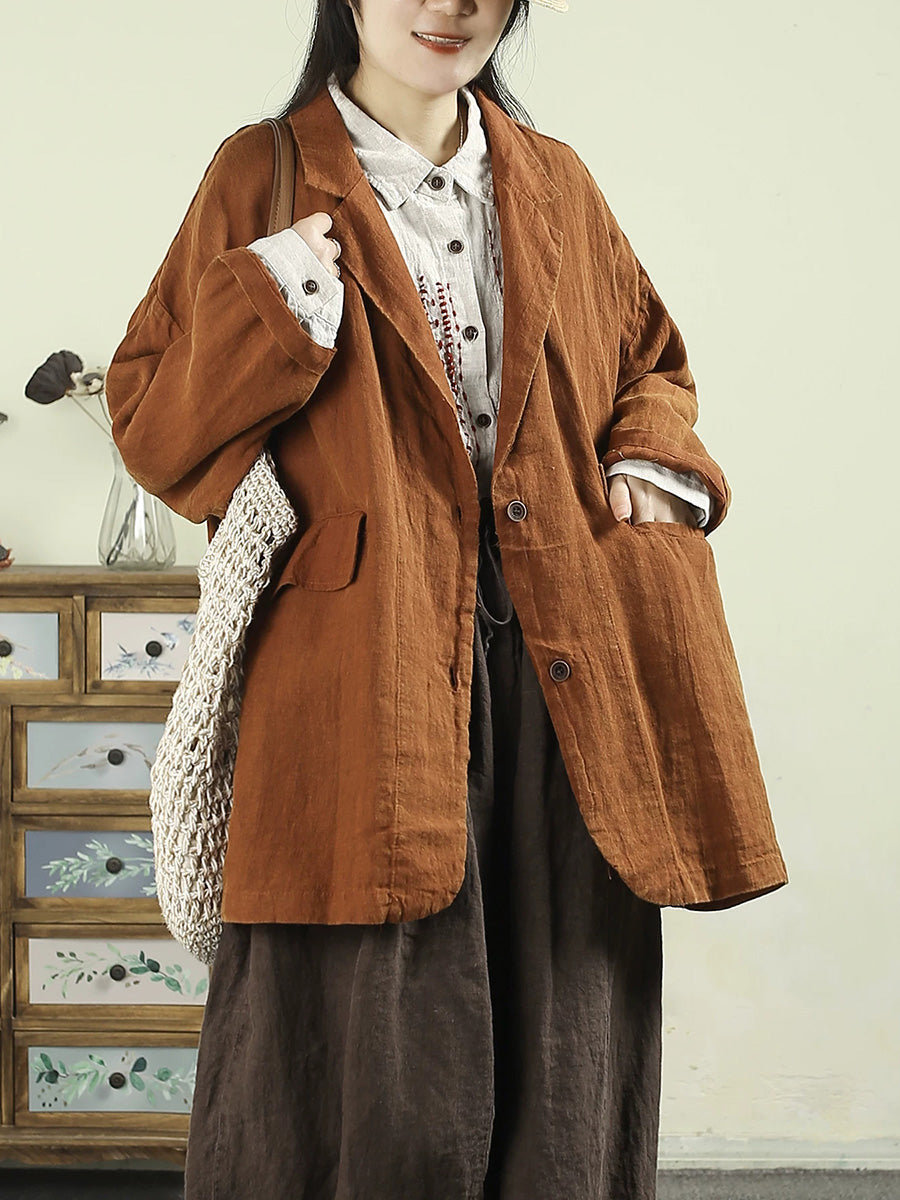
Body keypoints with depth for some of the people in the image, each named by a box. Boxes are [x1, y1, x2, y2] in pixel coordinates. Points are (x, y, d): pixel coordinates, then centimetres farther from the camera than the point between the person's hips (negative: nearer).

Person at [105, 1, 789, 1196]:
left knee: (560, 1069, 7)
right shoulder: (264, 178, 5)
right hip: (368, 673, -4)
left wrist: (654, 465, 7)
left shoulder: (556, 186, 16)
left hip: (558, 673, 4)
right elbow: (152, 425, 3)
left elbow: (652, 362, 28)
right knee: (366, 1063, -4)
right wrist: (270, 304, -13)